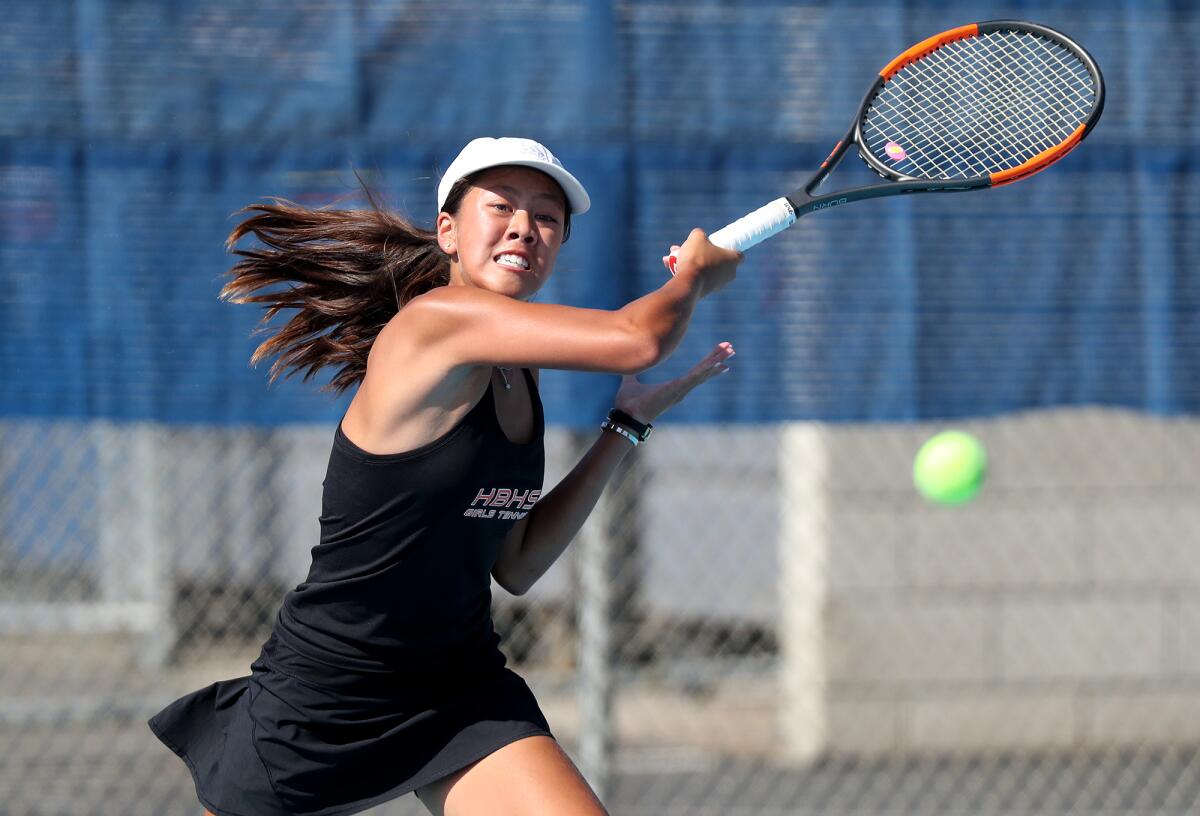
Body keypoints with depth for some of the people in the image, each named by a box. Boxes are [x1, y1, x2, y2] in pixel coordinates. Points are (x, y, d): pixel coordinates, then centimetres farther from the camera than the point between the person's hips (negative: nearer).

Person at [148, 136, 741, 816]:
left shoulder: (517, 377, 7)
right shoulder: (437, 320, -19)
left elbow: (516, 566, 9)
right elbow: (637, 340, -26)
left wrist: (630, 422, 9)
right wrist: (695, 276, -4)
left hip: (463, 699, 7)